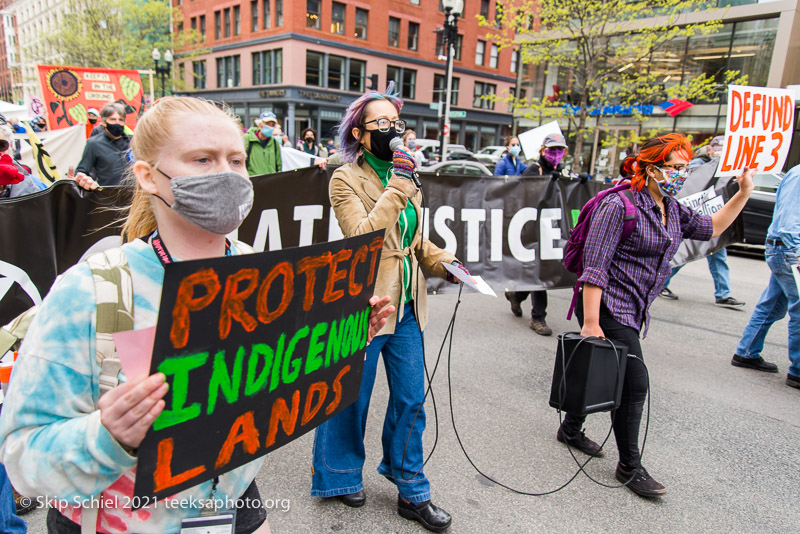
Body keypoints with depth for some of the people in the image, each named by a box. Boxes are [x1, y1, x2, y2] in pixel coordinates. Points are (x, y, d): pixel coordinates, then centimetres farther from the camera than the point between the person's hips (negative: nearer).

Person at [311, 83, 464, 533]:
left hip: (406, 306, 6)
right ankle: (342, 476, 38)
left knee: (411, 398, 12)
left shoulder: (406, 177, 12)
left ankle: (412, 492, 30)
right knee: (352, 398, 12)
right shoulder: (346, 179, -8)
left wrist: (442, 261, 1)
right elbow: (363, 237, -23)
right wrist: (397, 183, -21)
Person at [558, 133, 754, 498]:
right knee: (633, 383, -5)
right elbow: (594, 267, -21)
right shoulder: (620, 206, -17)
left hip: (631, 312, 9)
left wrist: (743, 194, 14)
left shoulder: (672, 210, 10)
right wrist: (590, 323, -25)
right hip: (607, 307, -9)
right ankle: (629, 467, 14)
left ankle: (570, 430, 39)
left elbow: (711, 228, 27)